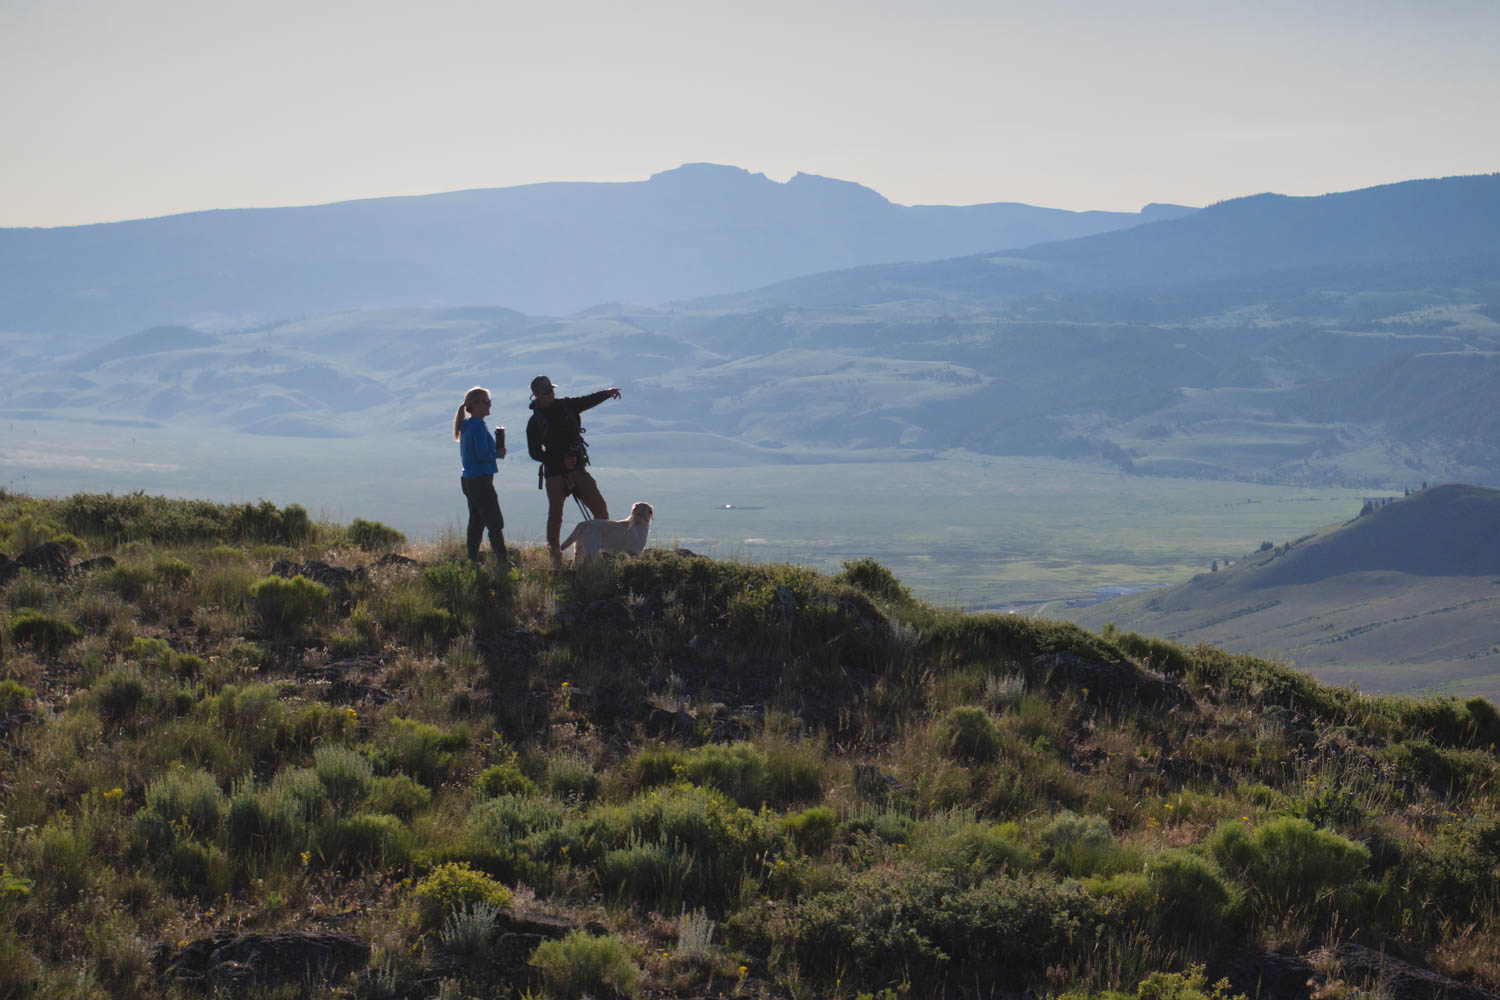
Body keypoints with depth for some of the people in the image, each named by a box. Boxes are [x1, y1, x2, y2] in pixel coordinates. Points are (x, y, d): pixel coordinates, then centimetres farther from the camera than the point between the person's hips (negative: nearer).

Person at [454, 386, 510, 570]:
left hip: (469, 479, 10)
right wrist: (498, 454, -5)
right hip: (481, 480, -10)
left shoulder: (467, 426, 13)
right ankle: (502, 561, -9)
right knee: (495, 522, -7)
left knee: (476, 522, 13)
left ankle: (472, 561, 15)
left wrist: (495, 449, 8)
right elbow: (483, 454, -23)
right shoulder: (478, 425, -17)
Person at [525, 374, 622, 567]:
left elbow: (589, 400, 4)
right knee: (555, 515, -4)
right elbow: (535, 453, -2)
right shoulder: (535, 422, -1)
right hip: (554, 473, -3)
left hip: (577, 468, 3)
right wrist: (561, 460, -11)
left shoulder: (567, 405, 10)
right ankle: (555, 556, 9)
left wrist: (607, 393, -16)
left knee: (600, 507, -3)